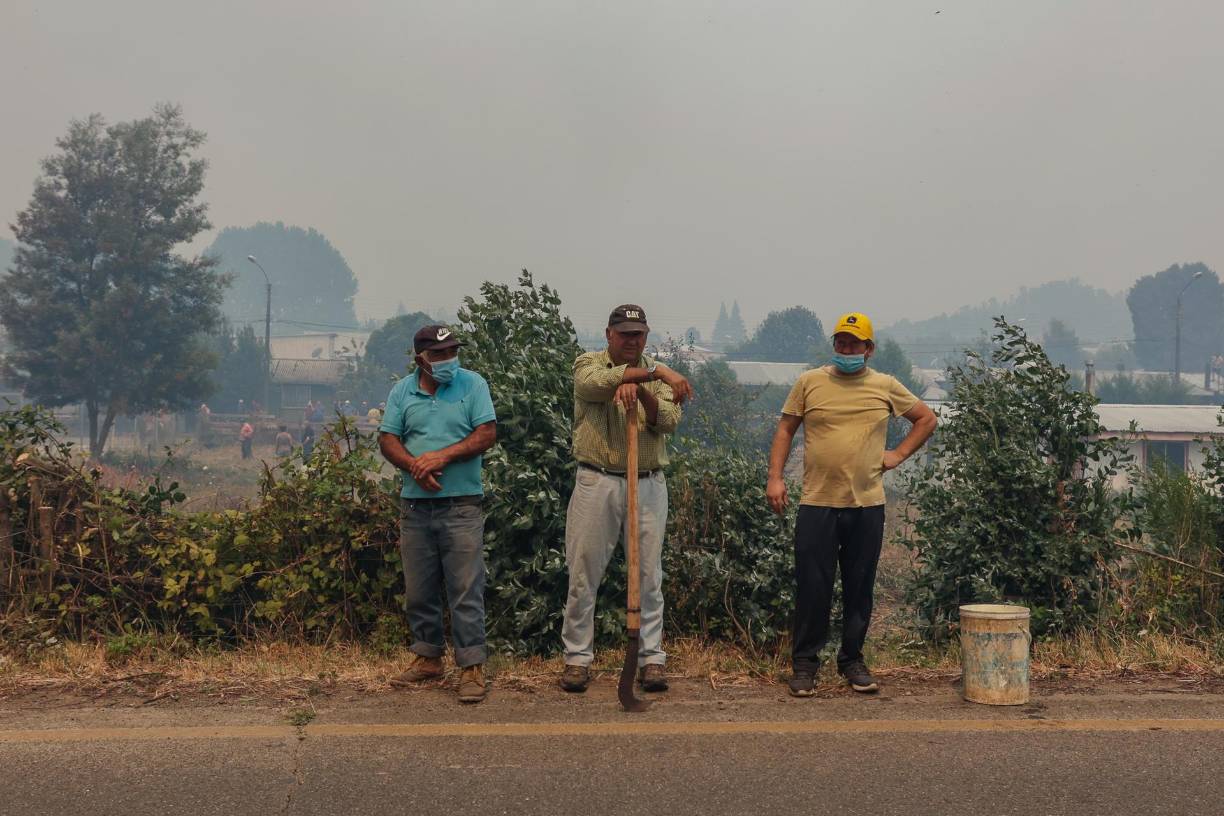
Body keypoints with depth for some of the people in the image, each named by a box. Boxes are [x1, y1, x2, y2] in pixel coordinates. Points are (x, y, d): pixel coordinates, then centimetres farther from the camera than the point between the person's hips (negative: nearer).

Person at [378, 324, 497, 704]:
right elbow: (387, 440, 5)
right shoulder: (402, 391, 10)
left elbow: (486, 434, -6)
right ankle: (428, 657, 26)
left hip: (461, 505, -3)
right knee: (418, 591, 11)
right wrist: (415, 466, -13)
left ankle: (472, 668, 1)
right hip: (415, 505, 4)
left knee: (466, 591, -5)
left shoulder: (472, 384, 1)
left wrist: (443, 456, -15)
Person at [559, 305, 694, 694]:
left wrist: (639, 390, -25)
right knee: (583, 576, 3)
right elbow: (596, 384, -21)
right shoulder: (589, 364, 4)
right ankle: (578, 657, 14)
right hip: (597, 483, -2)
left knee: (649, 577, 5)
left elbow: (667, 422, -7)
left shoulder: (656, 377, 10)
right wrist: (656, 372, -28)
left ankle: (652, 658, 13)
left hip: (648, 485, 2)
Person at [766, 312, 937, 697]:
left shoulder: (886, 387, 8)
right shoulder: (809, 382, 5)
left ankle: (852, 661, 22)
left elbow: (926, 419, 19)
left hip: (867, 505, 2)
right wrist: (775, 477, -2)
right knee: (811, 588, 0)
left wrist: (898, 454, 8)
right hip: (817, 503, -1)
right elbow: (785, 430, 8)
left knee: (859, 588, 9)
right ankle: (804, 664, 11)